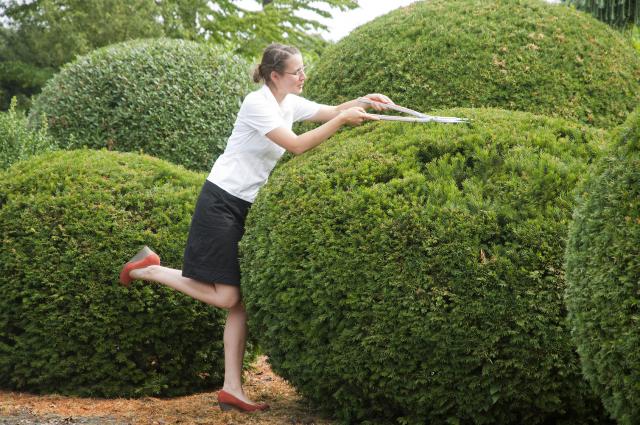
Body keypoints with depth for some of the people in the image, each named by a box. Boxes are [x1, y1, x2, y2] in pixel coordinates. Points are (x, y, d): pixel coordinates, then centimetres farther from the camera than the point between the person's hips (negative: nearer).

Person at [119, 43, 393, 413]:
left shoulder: (291, 103, 7)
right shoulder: (258, 104, -17)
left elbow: (330, 111, 17)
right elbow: (297, 145, -24)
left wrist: (363, 101, -2)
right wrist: (342, 119, -25)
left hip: (248, 207, 9)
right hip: (221, 202, -9)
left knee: (242, 300, 3)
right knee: (225, 297, -13)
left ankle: (232, 389, 4)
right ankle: (150, 269, 5)